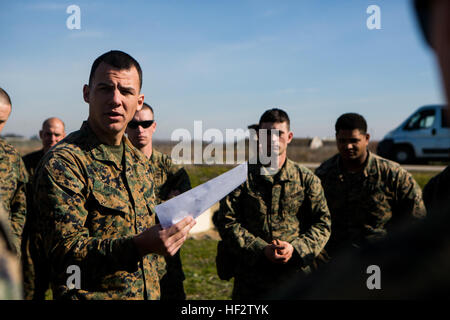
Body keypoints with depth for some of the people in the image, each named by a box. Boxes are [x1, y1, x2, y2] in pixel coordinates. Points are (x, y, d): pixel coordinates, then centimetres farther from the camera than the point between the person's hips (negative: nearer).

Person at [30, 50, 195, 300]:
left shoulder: (138, 160, 6)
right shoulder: (61, 163, -18)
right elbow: (64, 252, -24)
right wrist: (138, 245, -35)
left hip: (149, 291, 7)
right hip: (90, 294, -7)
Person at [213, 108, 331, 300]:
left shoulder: (307, 179, 6)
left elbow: (322, 224, 5)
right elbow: (227, 222, -4)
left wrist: (296, 248, -12)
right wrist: (261, 249, -14)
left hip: (296, 276, 1)